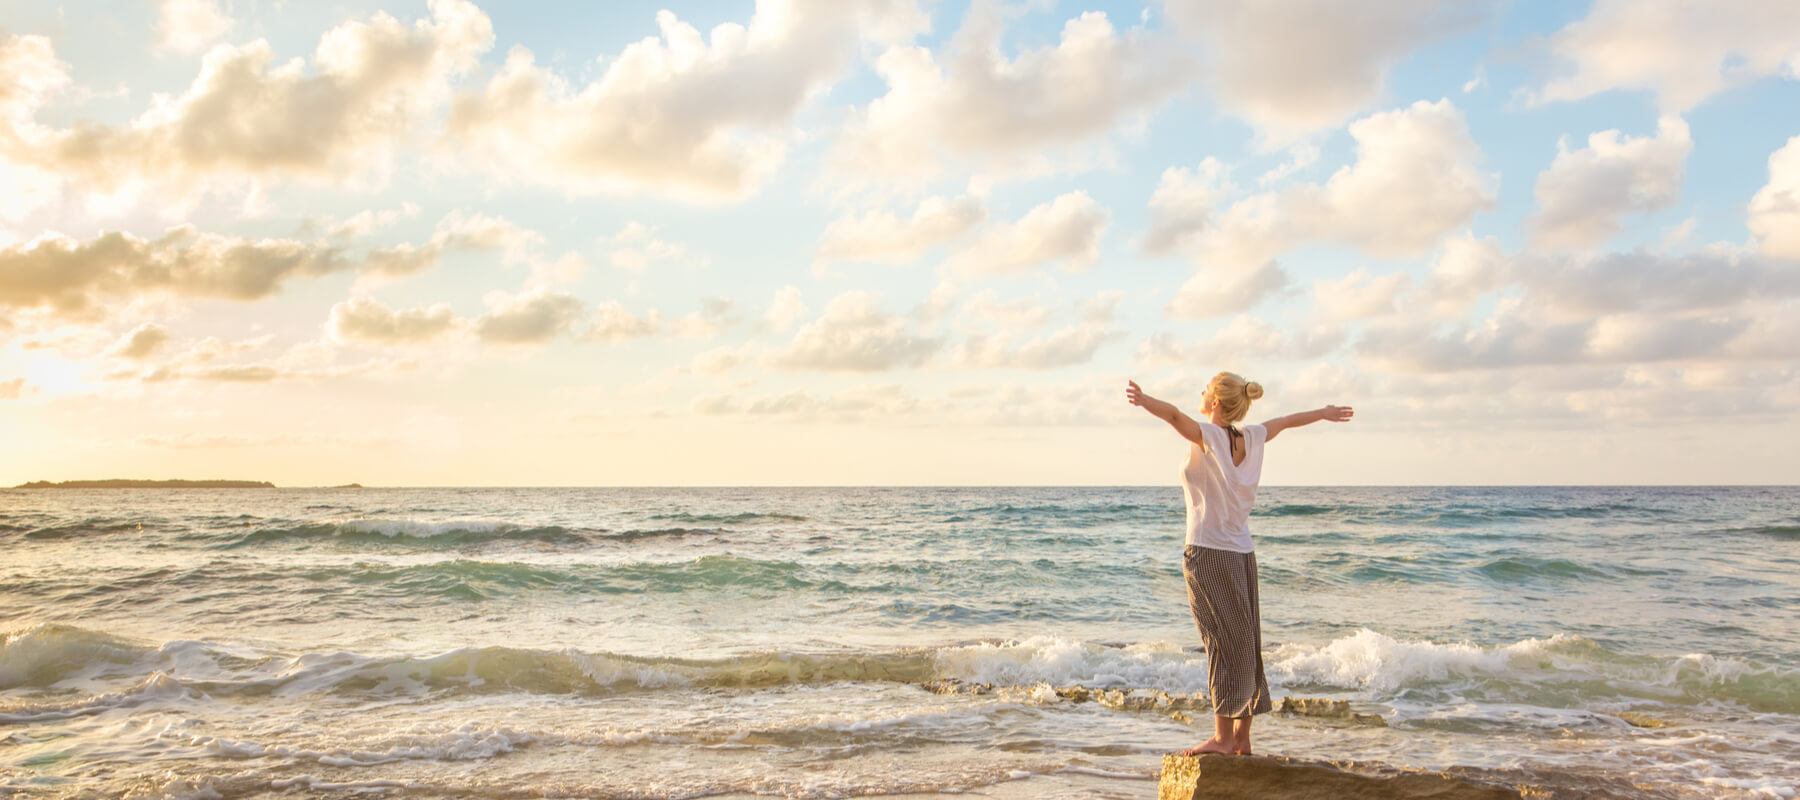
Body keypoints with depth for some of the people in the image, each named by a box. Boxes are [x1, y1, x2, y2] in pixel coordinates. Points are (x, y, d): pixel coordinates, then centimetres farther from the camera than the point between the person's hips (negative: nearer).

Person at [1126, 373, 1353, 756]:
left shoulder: (1210, 436, -11)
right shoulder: (1251, 438, 9)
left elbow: (1174, 415, -32)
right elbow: (1287, 421, 28)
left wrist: (1143, 401, -51)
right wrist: (1324, 412, 46)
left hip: (1209, 553, -7)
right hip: (1242, 553, 7)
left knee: (1223, 644, -6)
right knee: (1244, 645, 10)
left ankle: (1223, 736, -3)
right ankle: (1242, 737, 16)